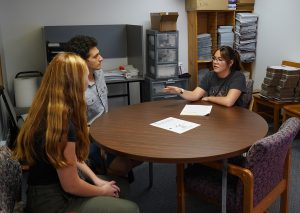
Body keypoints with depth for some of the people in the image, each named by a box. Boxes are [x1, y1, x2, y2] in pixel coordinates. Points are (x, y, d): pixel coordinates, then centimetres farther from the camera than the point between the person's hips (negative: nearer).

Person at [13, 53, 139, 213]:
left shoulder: (46, 112, 0)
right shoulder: (62, 123, -28)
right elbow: (71, 185, -21)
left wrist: (96, 179, 7)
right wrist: (102, 191, -4)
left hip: (45, 193, 9)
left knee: (112, 187, 18)